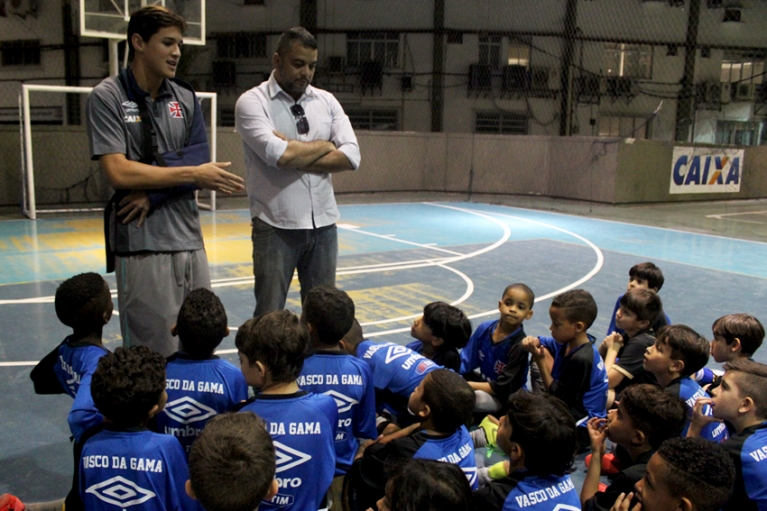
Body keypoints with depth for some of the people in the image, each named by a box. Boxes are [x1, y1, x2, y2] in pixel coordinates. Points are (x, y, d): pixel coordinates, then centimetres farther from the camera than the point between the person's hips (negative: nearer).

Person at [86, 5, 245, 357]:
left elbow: (201, 165, 4)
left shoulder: (186, 98, 10)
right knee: (155, 357, -2)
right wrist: (193, 174, -11)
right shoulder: (107, 98, -3)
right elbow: (119, 173, -14)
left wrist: (153, 193, -11)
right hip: (141, 245, -5)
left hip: (189, 240, 5)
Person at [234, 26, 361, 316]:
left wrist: (294, 153, -12)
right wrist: (324, 145, -5)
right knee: (269, 315, 3)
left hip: (323, 224, 4)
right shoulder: (252, 102, -5)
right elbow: (278, 154, -21)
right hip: (276, 226, -4)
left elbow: (351, 157, -4)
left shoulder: (326, 101, 8)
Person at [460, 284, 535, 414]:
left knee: (478, 397, -35)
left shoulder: (519, 346, -23)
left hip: (502, 398, -6)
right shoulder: (485, 328, -9)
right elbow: (466, 361, 0)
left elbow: (501, 388, -22)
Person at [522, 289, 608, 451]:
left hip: (581, 426, -10)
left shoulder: (581, 359, -28)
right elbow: (545, 343, 17)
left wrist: (540, 360, -18)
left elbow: (557, 394, -19)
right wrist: (533, 342, -8)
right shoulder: (569, 342, -1)